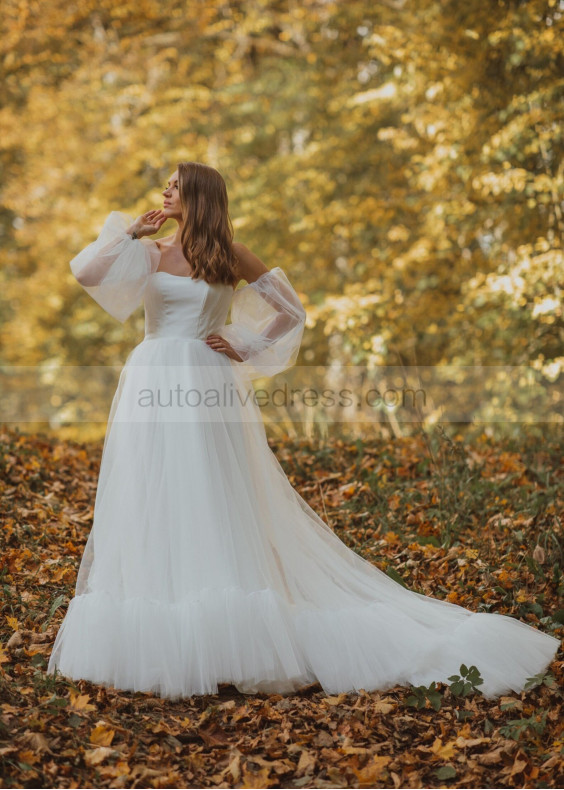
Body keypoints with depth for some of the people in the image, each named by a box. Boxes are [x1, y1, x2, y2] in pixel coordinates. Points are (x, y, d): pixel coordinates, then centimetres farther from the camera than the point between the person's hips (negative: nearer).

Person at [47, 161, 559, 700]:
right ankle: (151, 637, 12)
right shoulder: (149, 252, 9)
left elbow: (291, 310, 7)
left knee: (212, 513, -3)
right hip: (153, 390, 3)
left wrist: (243, 348, 2)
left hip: (206, 391, -3)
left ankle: (221, 639, 3)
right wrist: (128, 231, 0)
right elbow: (86, 273, -6)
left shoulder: (228, 256, 4)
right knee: (152, 511, 3)